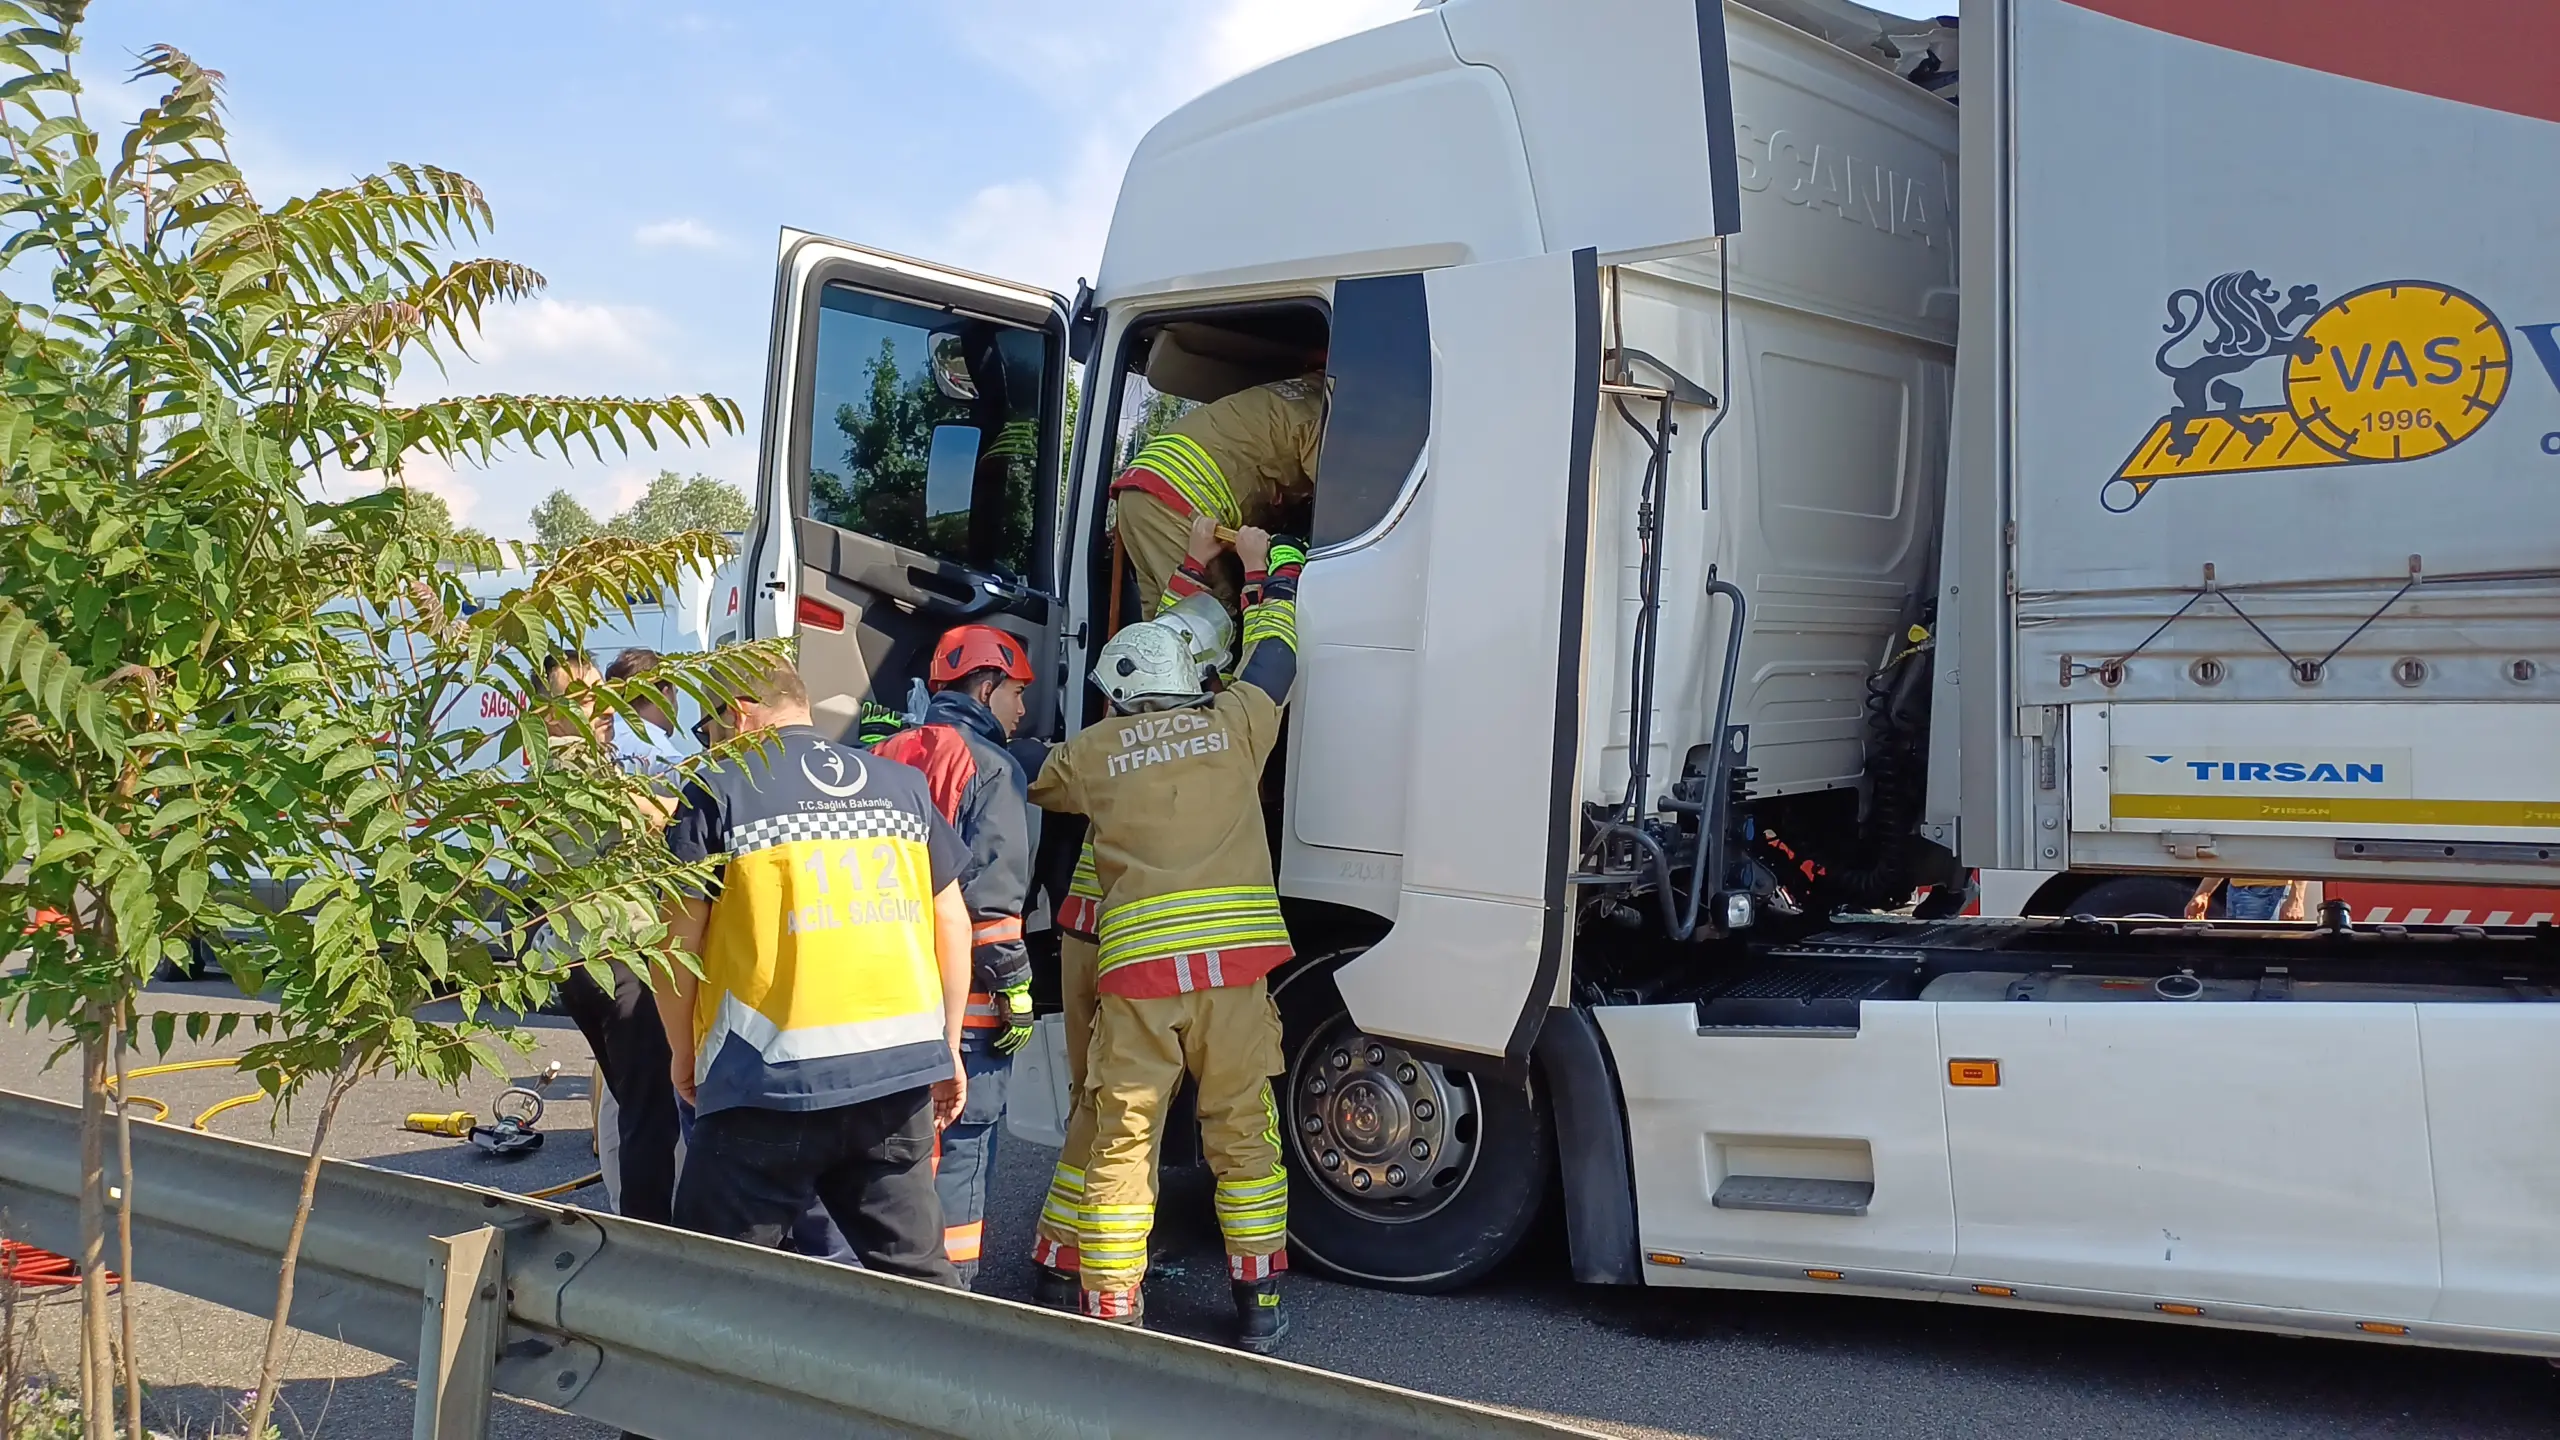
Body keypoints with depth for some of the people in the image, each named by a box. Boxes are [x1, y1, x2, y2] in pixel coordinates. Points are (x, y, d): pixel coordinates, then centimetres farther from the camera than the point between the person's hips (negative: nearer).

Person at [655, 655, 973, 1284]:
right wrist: (948, 1047, 22)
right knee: (916, 1266, 13)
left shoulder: (718, 791, -1)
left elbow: (678, 942, -1)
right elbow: (951, 921, 14)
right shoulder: (903, 784, 12)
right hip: (900, 1072, 5)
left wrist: (684, 1054, 13)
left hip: (773, 1078, -4)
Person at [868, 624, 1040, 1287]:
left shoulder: (888, 756, 14)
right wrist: (1014, 984, -13)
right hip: (962, 992, -7)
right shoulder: (989, 765, -8)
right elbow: (994, 887, -17)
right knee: (961, 1143, -1)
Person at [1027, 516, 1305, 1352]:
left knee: (1123, 1141, 5)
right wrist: (1263, 564, 44)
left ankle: (1111, 1315, 8)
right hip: (1233, 952, 1)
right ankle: (1259, 1310, 18)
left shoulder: (1090, 753, 10)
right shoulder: (1235, 724, 10)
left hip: (1135, 960, 0)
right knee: (1243, 1134, 10)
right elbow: (1273, 646, 28)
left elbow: (1036, 786, 32)